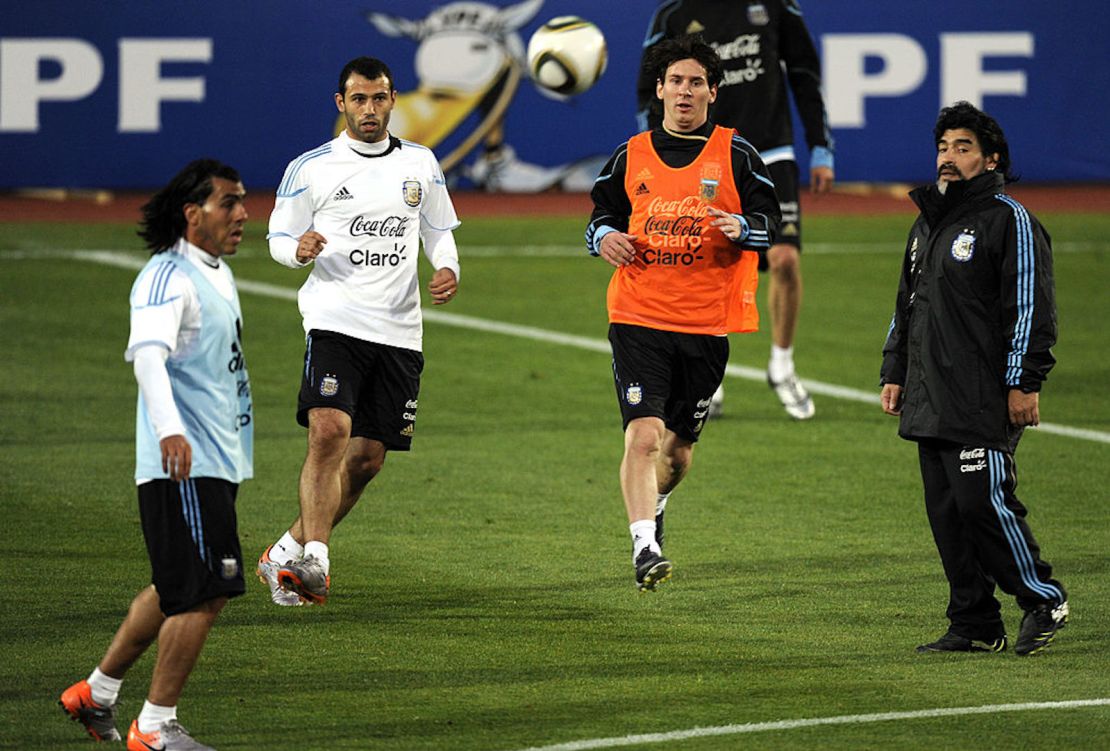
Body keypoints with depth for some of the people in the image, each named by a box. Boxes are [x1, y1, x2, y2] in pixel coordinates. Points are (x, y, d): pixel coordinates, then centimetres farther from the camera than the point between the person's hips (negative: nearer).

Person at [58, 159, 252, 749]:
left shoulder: (219, 274, 17)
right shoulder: (169, 276, -15)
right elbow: (148, 353, -31)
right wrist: (169, 429, -47)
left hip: (216, 461, 10)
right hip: (182, 465, -10)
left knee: (176, 591, 16)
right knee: (202, 595, -10)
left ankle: (97, 692, 28)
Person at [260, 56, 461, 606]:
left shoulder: (420, 164, 12)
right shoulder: (310, 168, 2)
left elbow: (437, 229, 23)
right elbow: (277, 237, 8)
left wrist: (447, 268, 2)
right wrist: (298, 249, -16)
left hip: (398, 331, 4)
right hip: (335, 319, -4)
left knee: (367, 459, 4)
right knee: (329, 432, -25)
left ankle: (287, 554, 18)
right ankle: (314, 559, -28)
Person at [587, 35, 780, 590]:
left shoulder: (735, 155, 3)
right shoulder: (630, 157, 7)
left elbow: (771, 222, 2)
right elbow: (600, 215, 18)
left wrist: (741, 227, -20)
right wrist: (605, 236, -5)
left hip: (708, 325, 1)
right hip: (638, 318, -1)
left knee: (679, 446, 13)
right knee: (643, 434, -18)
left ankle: (654, 506, 44)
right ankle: (644, 547, -21)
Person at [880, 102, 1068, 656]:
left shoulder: (1008, 220, -5)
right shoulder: (926, 223, 20)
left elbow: (1031, 307, -11)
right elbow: (906, 306, 28)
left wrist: (1024, 384, -16)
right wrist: (894, 374, 22)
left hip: (984, 401, -8)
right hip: (930, 402, 8)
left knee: (984, 502, -13)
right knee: (947, 513, 6)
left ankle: (1043, 599, 3)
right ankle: (974, 626, 10)